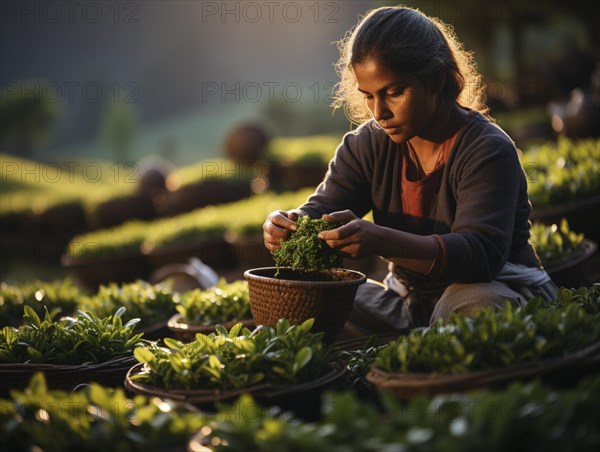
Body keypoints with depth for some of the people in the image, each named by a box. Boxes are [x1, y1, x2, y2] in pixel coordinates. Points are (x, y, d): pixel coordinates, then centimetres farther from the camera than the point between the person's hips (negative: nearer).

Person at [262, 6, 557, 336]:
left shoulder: (487, 151, -20)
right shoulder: (368, 145, 1)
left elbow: (479, 254, -34)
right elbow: (320, 212, -4)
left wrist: (379, 241, -50)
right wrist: (287, 227, -31)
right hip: (410, 302, 6)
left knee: (472, 302, -40)